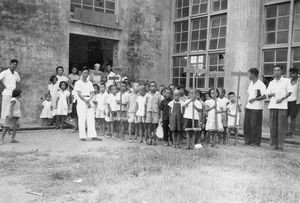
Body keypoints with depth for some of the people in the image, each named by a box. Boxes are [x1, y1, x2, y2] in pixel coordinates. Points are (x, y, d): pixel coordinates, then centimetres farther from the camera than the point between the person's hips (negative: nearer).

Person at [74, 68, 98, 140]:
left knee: (91, 119, -1)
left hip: (89, 102, 5)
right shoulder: (78, 83, 1)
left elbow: (92, 93, 8)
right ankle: (82, 136, -1)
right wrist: (86, 101, -13)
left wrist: (89, 99, -10)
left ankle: (93, 136, -2)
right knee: (82, 119, -5)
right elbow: (79, 94, -7)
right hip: (81, 102, -5)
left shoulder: (90, 83, 16)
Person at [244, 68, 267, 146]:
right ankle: (248, 140, 17)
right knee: (246, 124, 7)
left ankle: (256, 142, 8)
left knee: (255, 125, -3)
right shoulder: (251, 83, 15)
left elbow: (264, 96, -19)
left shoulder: (261, 84, -11)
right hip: (248, 107, 8)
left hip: (256, 108, -8)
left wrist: (253, 99, -18)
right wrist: (246, 104, 16)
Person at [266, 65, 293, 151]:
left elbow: (289, 92, 2)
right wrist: (271, 94, -9)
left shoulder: (286, 81, 6)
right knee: (273, 126, 1)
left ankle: (280, 145, -2)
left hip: (282, 106, -3)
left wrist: (282, 98, -12)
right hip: (272, 105, 3)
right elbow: (268, 94, 14)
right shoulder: (271, 83, 15)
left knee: (281, 126, -5)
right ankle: (274, 144, 9)